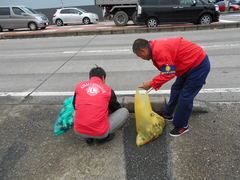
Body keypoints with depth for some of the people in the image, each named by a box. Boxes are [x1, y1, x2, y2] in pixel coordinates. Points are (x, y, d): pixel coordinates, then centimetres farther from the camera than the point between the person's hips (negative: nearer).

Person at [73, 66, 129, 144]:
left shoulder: (79, 86, 4)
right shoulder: (107, 90, -1)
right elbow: (117, 108, 16)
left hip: (79, 131, 3)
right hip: (100, 133, -3)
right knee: (125, 111, 12)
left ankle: (88, 137, 14)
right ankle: (103, 136, 4)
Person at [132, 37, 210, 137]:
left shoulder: (160, 50, -28)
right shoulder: (157, 47, 3)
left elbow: (168, 74, -27)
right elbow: (166, 71, 9)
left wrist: (151, 84, -19)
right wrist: (156, 83, 5)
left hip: (199, 65, -10)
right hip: (191, 64, 10)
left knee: (185, 96, -3)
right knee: (176, 89, 18)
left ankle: (182, 126, 15)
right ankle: (167, 114, 36)